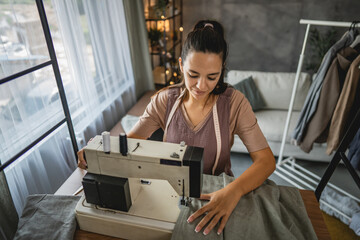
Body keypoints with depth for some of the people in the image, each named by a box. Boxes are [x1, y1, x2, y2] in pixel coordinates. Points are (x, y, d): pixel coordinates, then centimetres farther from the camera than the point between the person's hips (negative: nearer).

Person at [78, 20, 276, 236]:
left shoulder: (234, 103, -17)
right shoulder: (165, 100, -9)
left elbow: (266, 160, -19)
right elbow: (130, 139, -10)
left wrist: (233, 191, -38)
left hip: (217, 192, -1)